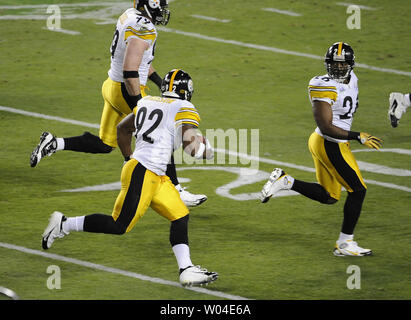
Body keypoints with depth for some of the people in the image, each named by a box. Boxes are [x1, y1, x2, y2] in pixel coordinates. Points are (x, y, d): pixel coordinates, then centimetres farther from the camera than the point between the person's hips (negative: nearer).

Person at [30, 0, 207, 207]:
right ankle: (176, 192, 9)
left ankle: (53, 144, 14)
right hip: (126, 91, -9)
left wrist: (160, 82, 26)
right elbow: (130, 71, -29)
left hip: (113, 87, 9)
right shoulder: (143, 29, -23)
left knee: (104, 145, 19)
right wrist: (139, 105, -25)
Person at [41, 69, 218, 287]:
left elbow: (122, 130, 27)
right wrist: (205, 150, 9)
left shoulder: (145, 103, 15)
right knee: (119, 226, -2)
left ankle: (186, 269, 3)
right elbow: (192, 147, -12)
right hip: (142, 173, -9)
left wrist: (129, 158, 36)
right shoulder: (184, 109, -6)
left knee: (180, 217, 8)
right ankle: (64, 225, 6)